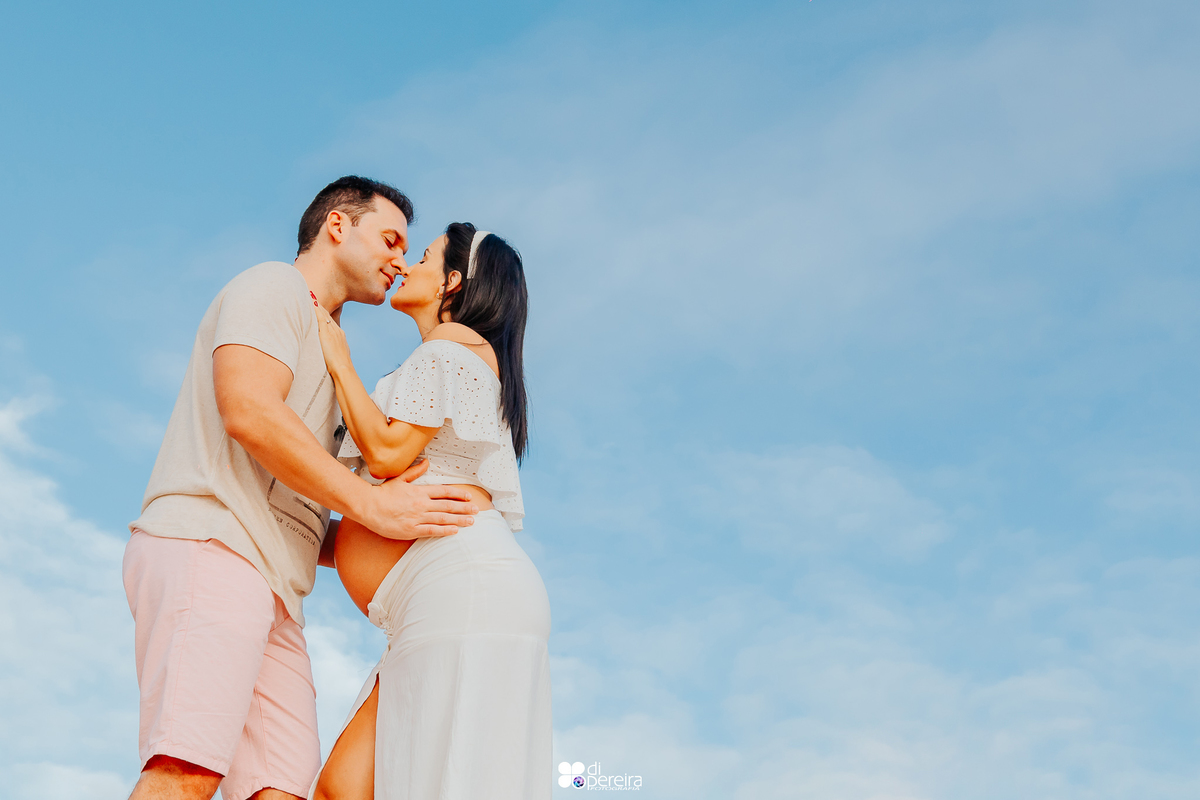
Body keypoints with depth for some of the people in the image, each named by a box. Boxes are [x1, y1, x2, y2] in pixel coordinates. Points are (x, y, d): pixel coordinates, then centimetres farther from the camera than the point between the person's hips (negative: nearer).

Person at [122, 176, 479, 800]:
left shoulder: (319, 347, 36)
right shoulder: (274, 286, 8)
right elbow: (248, 410, -13)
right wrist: (371, 504, -12)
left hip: (270, 587, 9)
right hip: (206, 546, -9)